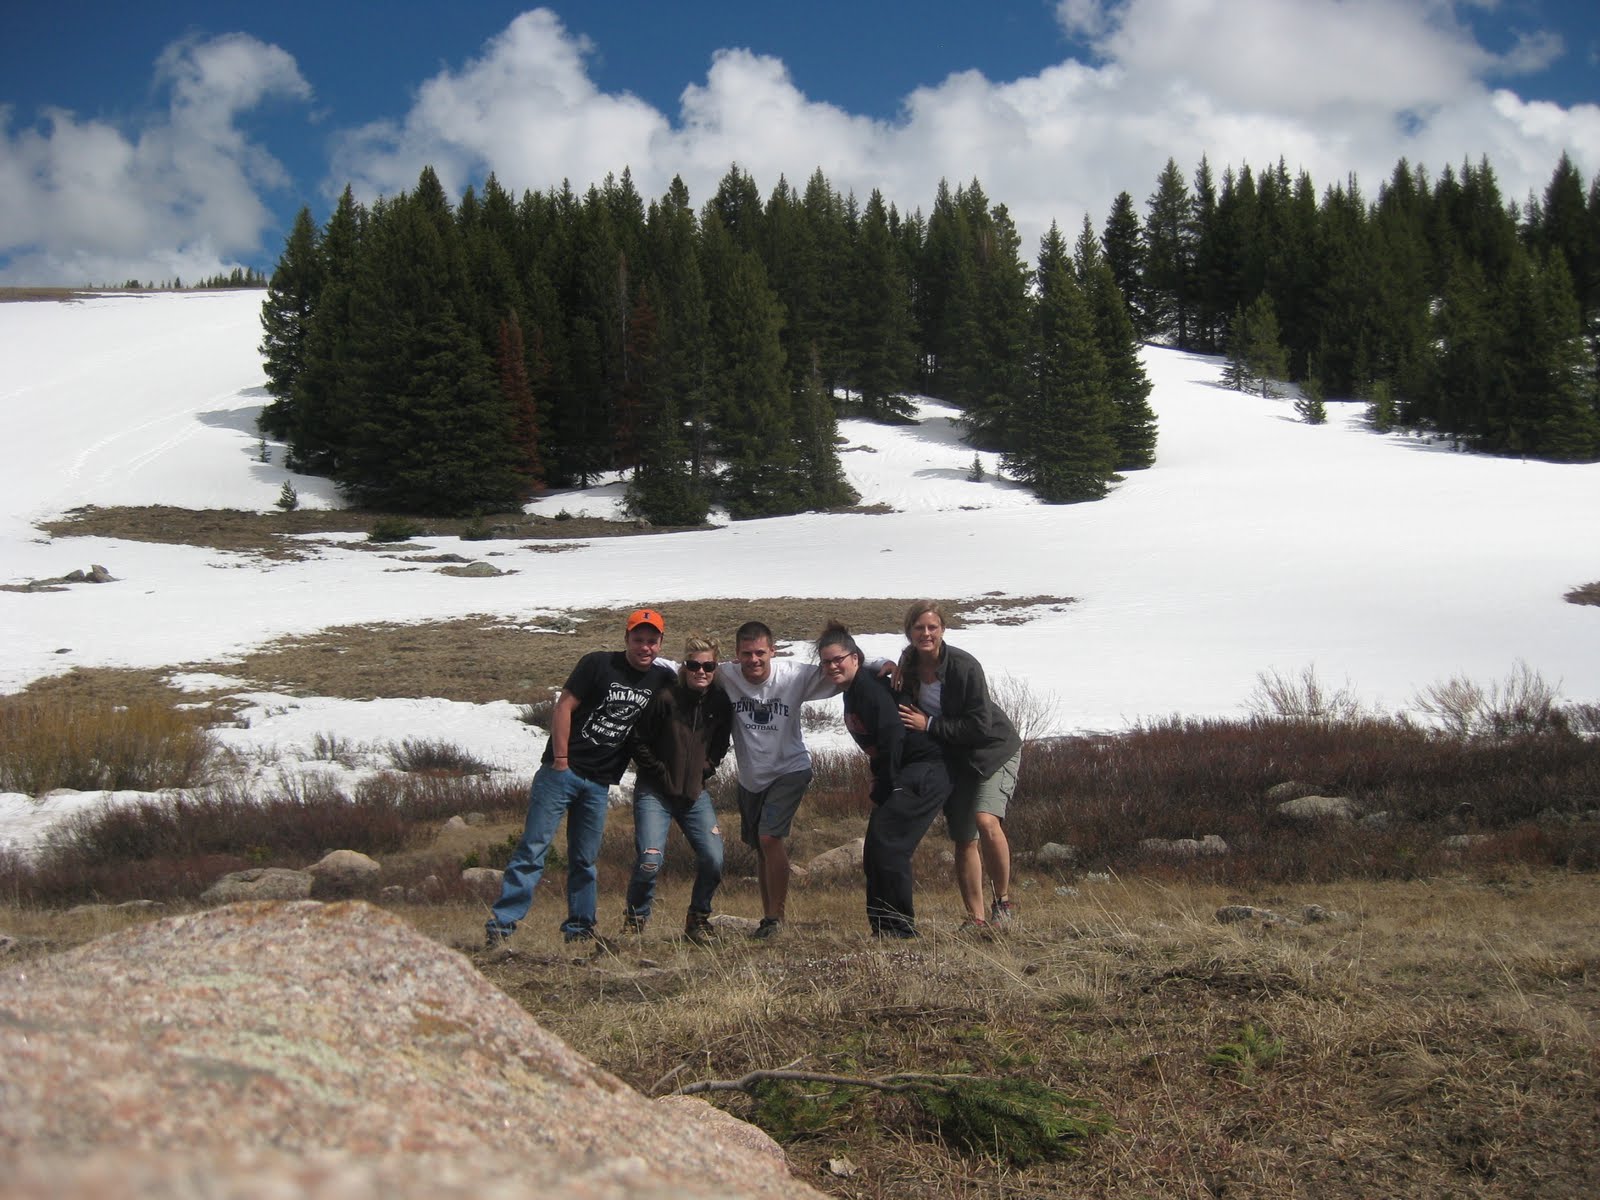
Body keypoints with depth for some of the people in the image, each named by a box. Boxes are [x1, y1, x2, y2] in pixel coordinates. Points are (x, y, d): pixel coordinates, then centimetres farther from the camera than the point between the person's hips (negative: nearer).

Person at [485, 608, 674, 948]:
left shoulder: (663, 680, 7)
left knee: (585, 859, 9)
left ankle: (579, 929, 17)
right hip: (563, 770, -4)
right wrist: (561, 760, -11)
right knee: (533, 847, -7)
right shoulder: (598, 664, -5)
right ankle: (501, 922, -7)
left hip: (599, 783, 4)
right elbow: (564, 707, -7)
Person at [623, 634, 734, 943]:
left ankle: (698, 920, 14)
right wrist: (662, 774, -6)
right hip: (655, 792, -4)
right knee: (649, 861, -16)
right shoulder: (665, 698, -12)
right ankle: (634, 920, 7)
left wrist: (705, 771, 6)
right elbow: (638, 742, -5)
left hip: (695, 794, 4)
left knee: (713, 860, -9)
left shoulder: (721, 703, 2)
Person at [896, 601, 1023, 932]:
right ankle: (975, 919, 12)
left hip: (993, 750, -6)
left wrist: (929, 725, -24)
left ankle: (1003, 903, -10)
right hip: (956, 759, 6)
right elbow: (908, 717, 12)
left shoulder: (964, 666, -24)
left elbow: (980, 724, -24)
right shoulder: (908, 668, -6)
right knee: (964, 840, 4)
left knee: (986, 820, -26)